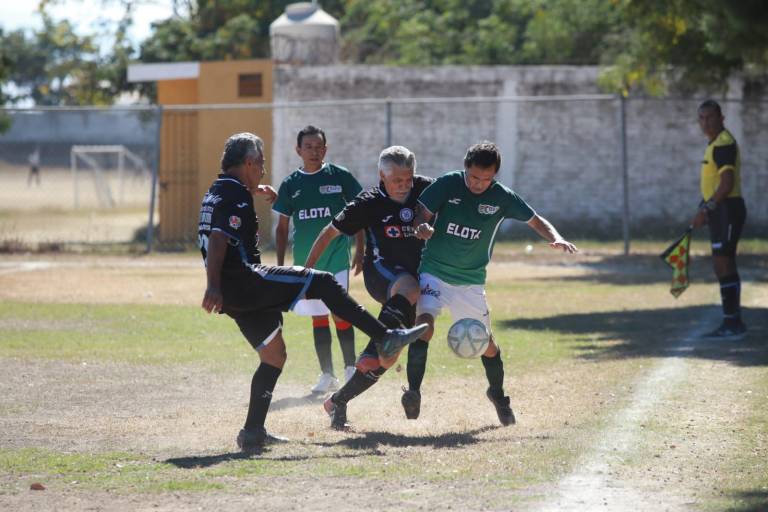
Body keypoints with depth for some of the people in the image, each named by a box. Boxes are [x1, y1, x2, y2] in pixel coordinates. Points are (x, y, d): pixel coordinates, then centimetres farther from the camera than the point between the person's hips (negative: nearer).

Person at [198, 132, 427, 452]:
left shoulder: (215, 193, 21)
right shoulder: (235, 195, -10)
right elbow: (218, 240, -24)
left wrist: (258, 193, 53)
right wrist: (214, 286, -34)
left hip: (234, 294, 10)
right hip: (243, 280, -10)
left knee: (274, 355, 17)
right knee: (322, 282, -10)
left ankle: (253, 432, 14)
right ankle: (385, 337, -15)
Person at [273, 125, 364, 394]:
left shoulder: (340, 177, -1)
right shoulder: (290, 185, 5)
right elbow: (282, 227, 11)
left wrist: (360, 250, 0)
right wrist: (280, 265, 7)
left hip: (336, 256, -3)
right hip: (304, 259, 3)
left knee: (341, 314, -9)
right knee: (318, 317, 7)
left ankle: (350, 369, 3)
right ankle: (327, 375, 13)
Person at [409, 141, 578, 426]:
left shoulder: (501, 197, -6)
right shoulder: (447, 184, -11)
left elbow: (535, 220, 2)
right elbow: (422, 215, -8)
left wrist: (556, 238, -17)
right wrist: (422, 227, -32)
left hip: (471, 281, 2)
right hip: (434, 272, -2)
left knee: (485, 340, 7)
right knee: (424, 323, -25)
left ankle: (497, 394, 32)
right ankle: (413, 391, -20)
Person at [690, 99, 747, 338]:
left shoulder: (724, 144, -16)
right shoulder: (714, 144, 16)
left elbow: (726, 184, -23)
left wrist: (705, 209, -23)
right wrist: (706, 209, 24)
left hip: (727, 209, -11)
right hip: (720, 211, 11)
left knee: (723, 265, -11)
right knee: (725, 267, 13)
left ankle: (732, 323, -11)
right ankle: (733, 323, 18)